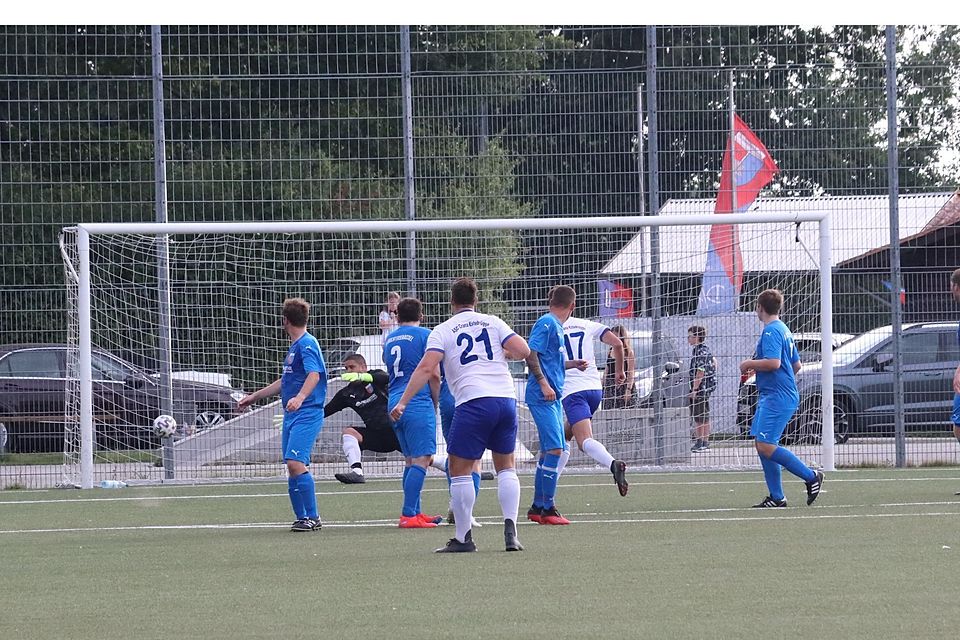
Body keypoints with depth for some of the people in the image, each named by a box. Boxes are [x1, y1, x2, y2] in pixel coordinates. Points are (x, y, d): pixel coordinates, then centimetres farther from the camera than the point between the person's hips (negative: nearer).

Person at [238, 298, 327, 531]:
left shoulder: (307, 344, -9)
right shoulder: (294, 346, 21)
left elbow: (314, 374, -26)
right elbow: (285, 381, 33)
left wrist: (300, 397, -43)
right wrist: (254, 396, 41)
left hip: (307, 413, -10)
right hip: (291, 415, 10)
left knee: (296, 463, -19)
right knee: (292, 468, 7)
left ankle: (313, 517, -15)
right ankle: (302, 518, 11)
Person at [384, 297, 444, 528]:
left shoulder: (389, 340, 16)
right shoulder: (424, 335, -3)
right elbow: (434, 374, -7)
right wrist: (435, 402, 5)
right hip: (419, 404, -7)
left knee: (411, 460, 15)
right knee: (421, 460, -8)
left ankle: (414, 513, 18)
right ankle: (408, 515, -16)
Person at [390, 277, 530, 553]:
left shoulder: (443, 330, 7)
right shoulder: (492, 322, 13)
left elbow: (426, 368, -4)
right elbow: (523, 350, 3)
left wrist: (402, 402, -3)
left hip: (473, 402, -4)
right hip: (506, 399, 4)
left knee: (460, 470, 6)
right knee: (506, 467, 17)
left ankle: (463, 538, 4)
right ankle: (510, 531, 3)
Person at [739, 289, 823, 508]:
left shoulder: (771, 331, -13)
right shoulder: (783, 330, 18)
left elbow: (773, 362, -26)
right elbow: (796, 365, 25)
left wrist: (749, 364, -11)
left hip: (776, 397, -10)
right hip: (770, 396, 10)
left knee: (766, 447, -14)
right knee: (762, 445, 8)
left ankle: (811, 477, -8)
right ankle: (776, 497, 7)